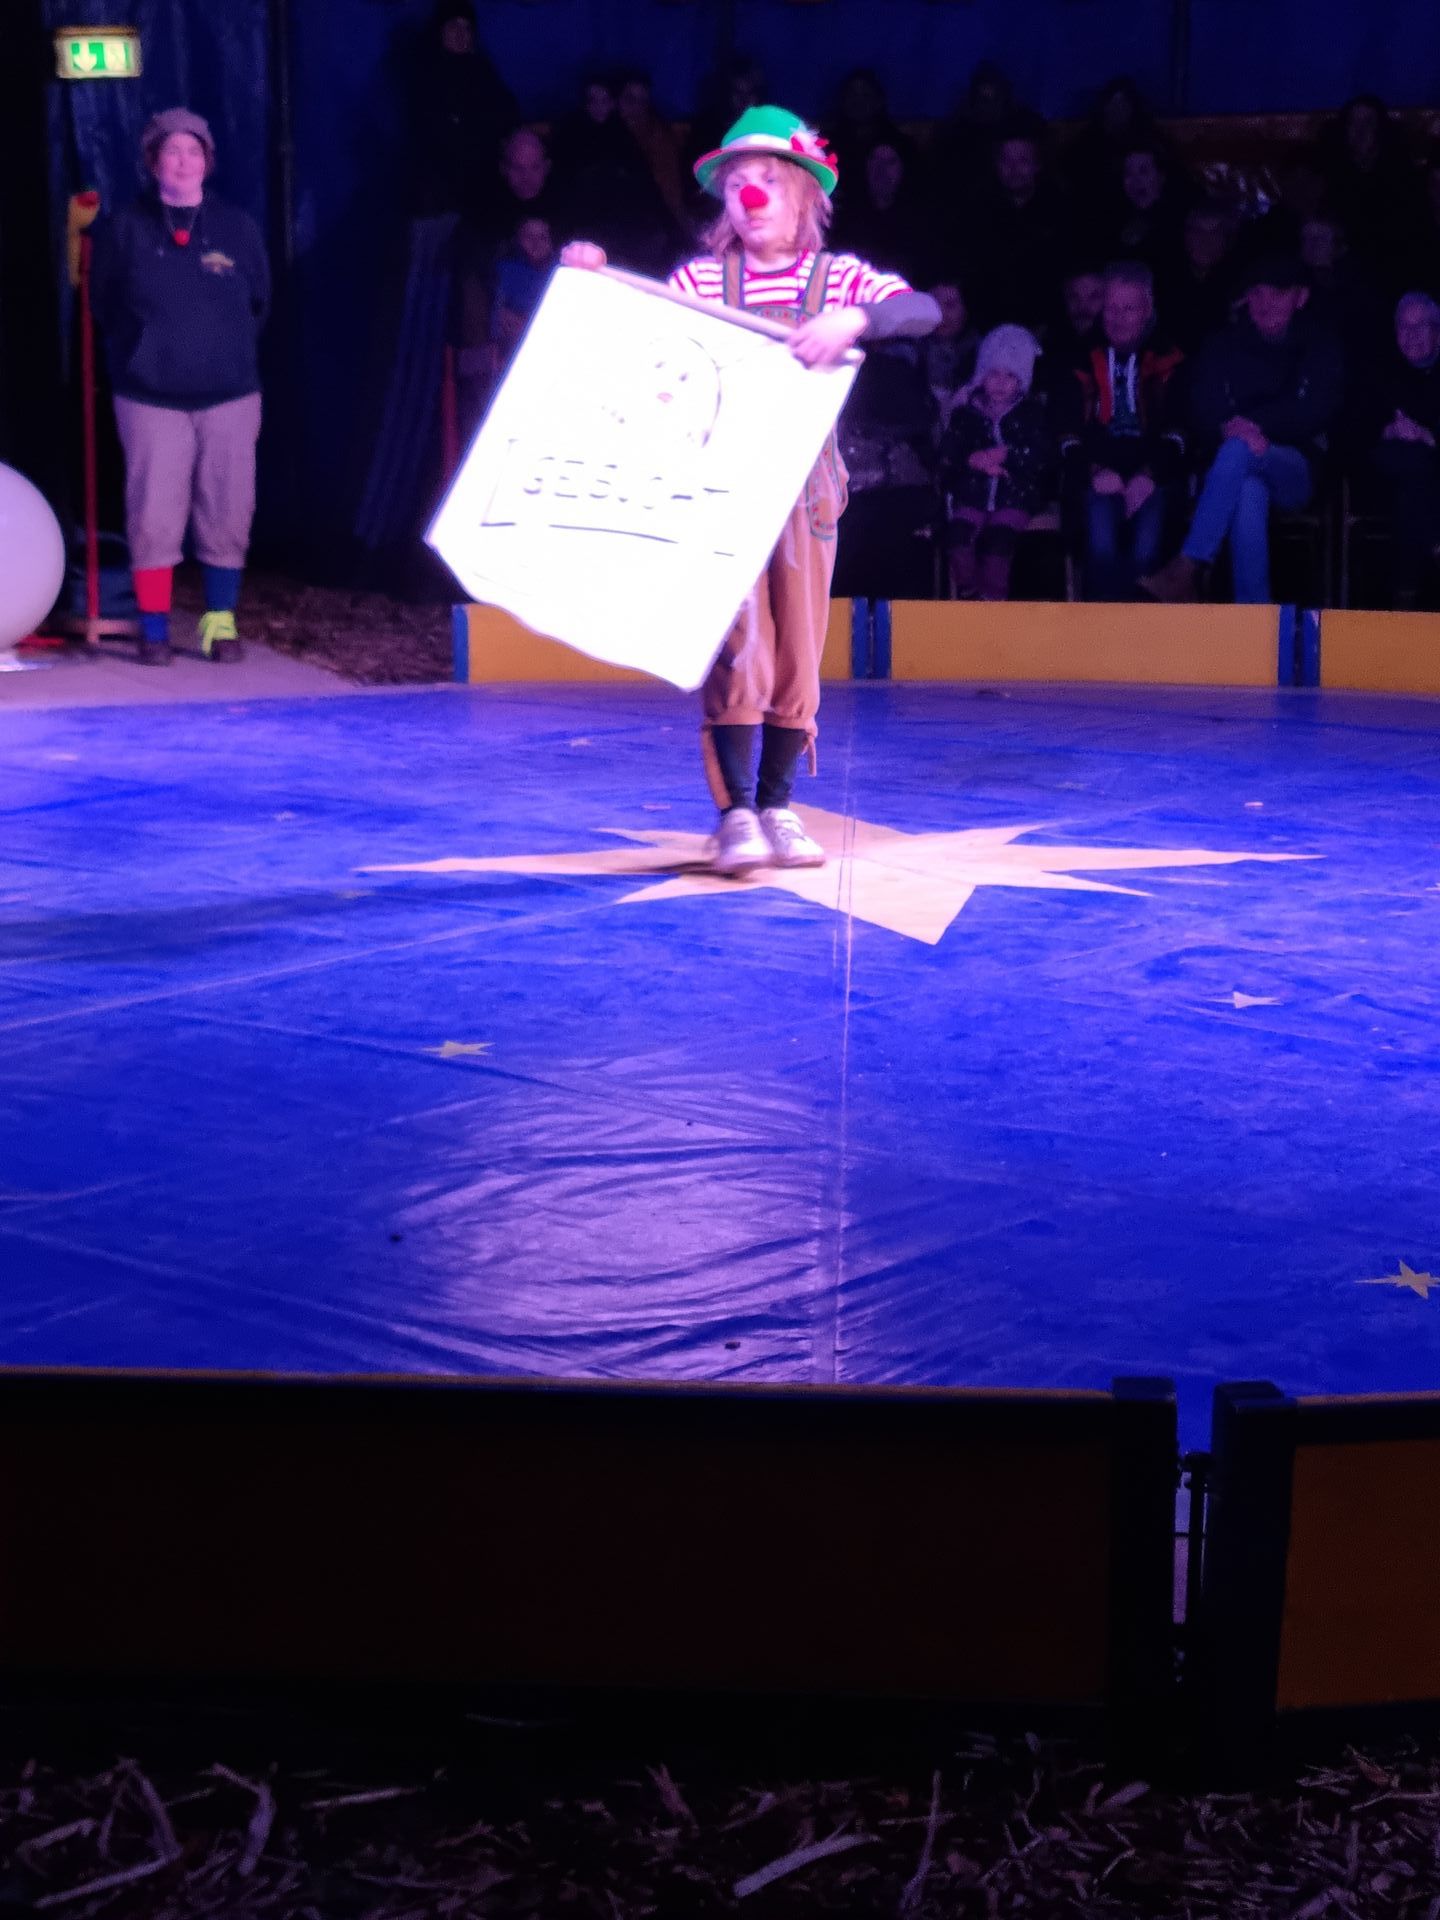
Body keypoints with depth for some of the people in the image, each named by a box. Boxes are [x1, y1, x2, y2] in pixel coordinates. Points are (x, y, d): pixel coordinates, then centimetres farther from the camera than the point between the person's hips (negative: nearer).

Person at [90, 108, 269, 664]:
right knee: (154, 516, -3)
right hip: (151, 398, -1)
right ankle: (154, 630, 4)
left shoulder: (238, 228, 4)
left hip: (229, 395, 2)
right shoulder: (125, 229, 0)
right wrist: (138, 352, 10)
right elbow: (103, 305, 9)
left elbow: (259, 303, 14)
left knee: (227, 515, 2)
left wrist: (230, 349, 13)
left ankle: (221, 623, 12)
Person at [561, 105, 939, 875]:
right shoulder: (701, 280, 5)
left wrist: (853, 319, -29)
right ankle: (735, 812, -6)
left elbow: (923, 310, -11)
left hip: (805, 487, 2)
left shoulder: (839, 278, 5)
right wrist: (595, 278, -18)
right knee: (737, 648, -9)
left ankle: (777, 804, 15)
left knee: (798, 650, 5)